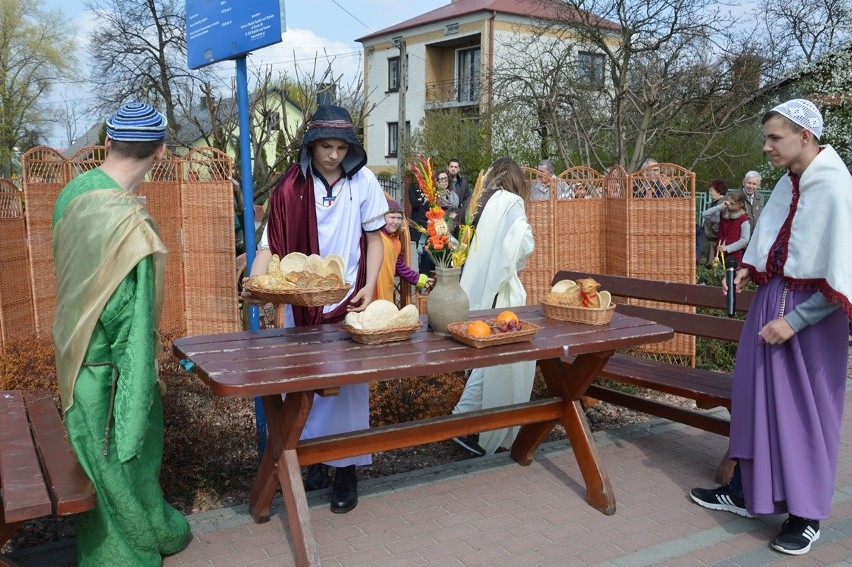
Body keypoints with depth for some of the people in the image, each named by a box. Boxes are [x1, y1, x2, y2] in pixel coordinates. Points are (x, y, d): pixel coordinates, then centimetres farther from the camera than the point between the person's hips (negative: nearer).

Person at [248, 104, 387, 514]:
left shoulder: (363, 181, -3)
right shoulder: (291, 187, -4)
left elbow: (374, 238, 3)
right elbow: (272, 243, -6)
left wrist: (369, 286, -9)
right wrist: (255, 281, -23)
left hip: (349, 300, -1)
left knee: (349, 383, 3)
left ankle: (347, 468, 17)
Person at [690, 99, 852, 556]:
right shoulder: (787, 184, 5)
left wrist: (794, 320, -20)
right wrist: (748, 270, 3)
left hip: (810, 314, -8)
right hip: (769, 302, 8)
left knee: (805, 411, 3)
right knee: (755, 397, 13)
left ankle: (807, 513, 19)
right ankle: (745, 492, 28)